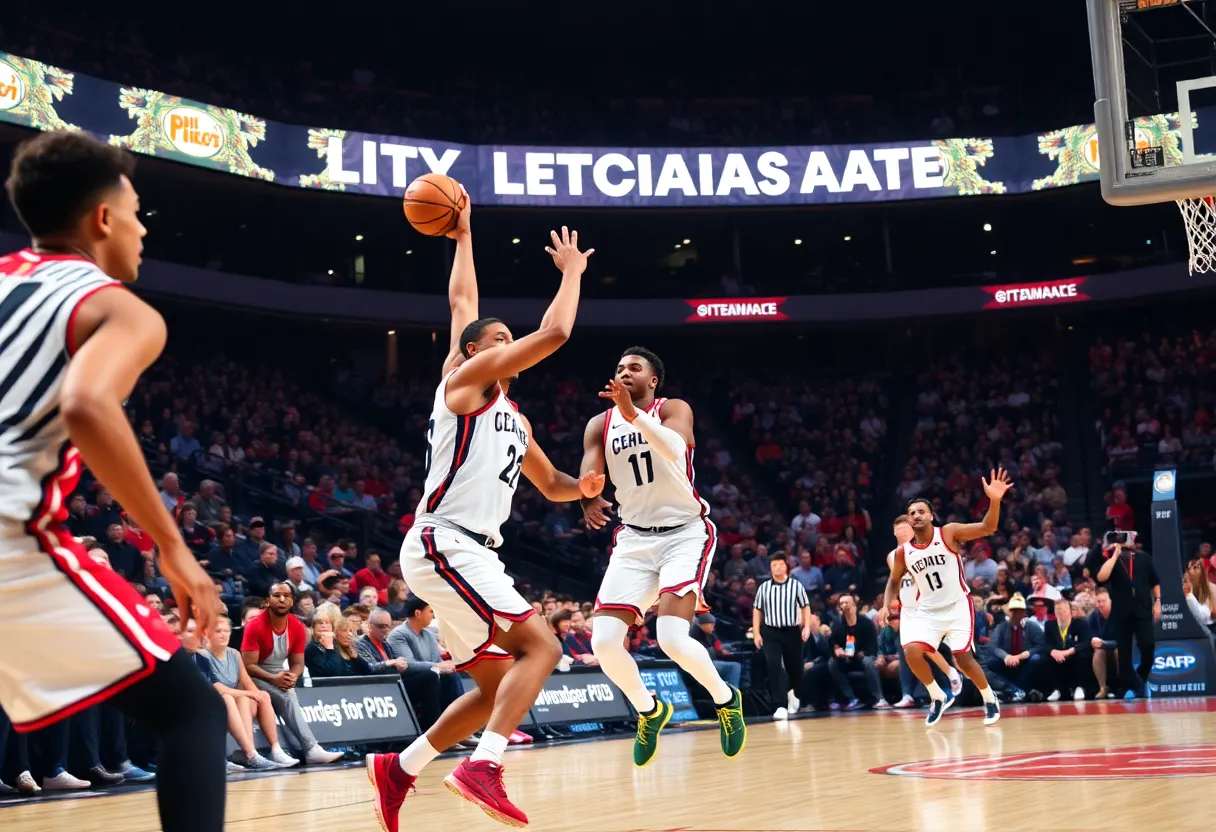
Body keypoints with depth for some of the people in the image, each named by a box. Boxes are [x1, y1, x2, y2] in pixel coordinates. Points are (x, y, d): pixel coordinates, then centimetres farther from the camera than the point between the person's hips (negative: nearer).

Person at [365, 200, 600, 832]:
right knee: (540, 645, -20)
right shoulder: (465, 378, -1)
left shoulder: (513, 419, 23)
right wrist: (571, 271, 5)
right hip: (444, 547, -9)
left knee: (498, 683, 10)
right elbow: (555, 333, -8)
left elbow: (550, 485, 33)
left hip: (470, 555, 9)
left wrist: (581, 486, 11)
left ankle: (398, 769, 16)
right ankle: (483, 767, -29)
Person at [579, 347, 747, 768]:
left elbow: (675, 448, -29)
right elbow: (588, 475, -10)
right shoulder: (599, 425, 6)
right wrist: (589, 500, -34)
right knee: (604, 642, -10)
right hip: (634, 538, 4)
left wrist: (633, 414, -46)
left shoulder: (672, 409, -6)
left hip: (686, 532, -4)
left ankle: (725, 698, 8)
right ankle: (649, 710, 18)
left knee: (672, 637, -22)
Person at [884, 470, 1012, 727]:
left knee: (962, 657, -7)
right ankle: (938, 697, 7)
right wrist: (886, 607, -2)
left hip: (957, 606, -3)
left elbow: (988, 527, -21)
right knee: (911, 651, -16)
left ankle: (989, 698, 21)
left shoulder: (949, 533, -11)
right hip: (927, 611, 3)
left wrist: (994, 500, -40)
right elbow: (894, 581, 16)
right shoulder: (903, 552, -1)